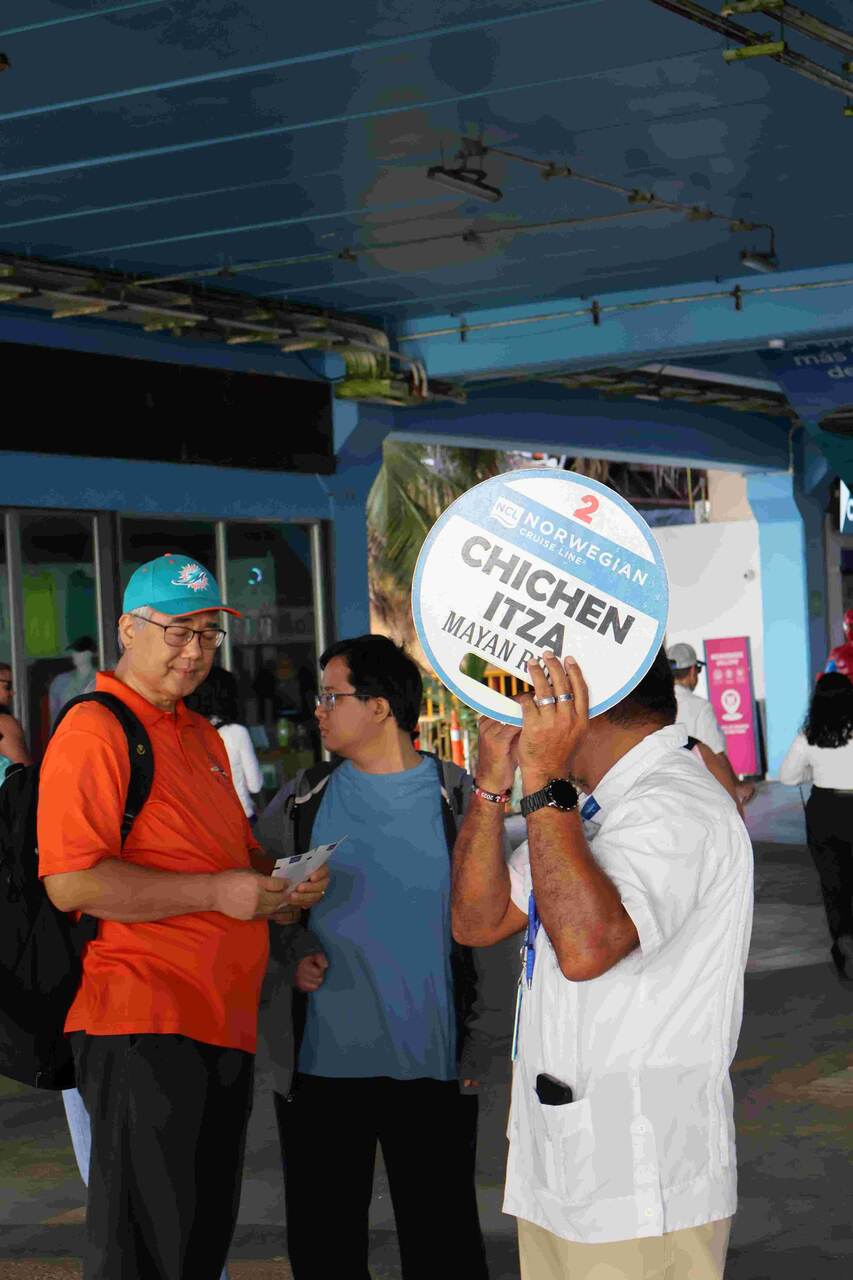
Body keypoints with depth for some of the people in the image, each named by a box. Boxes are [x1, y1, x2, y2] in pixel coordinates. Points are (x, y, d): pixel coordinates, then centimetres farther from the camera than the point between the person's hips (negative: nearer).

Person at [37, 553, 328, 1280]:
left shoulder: (202, 736, 19)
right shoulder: (93, 731, -11)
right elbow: (71, 883, -20)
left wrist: (276, 882, 9)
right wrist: (218, 892, -20)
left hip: (224, 1025, 9)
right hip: (142, 1028, -9)